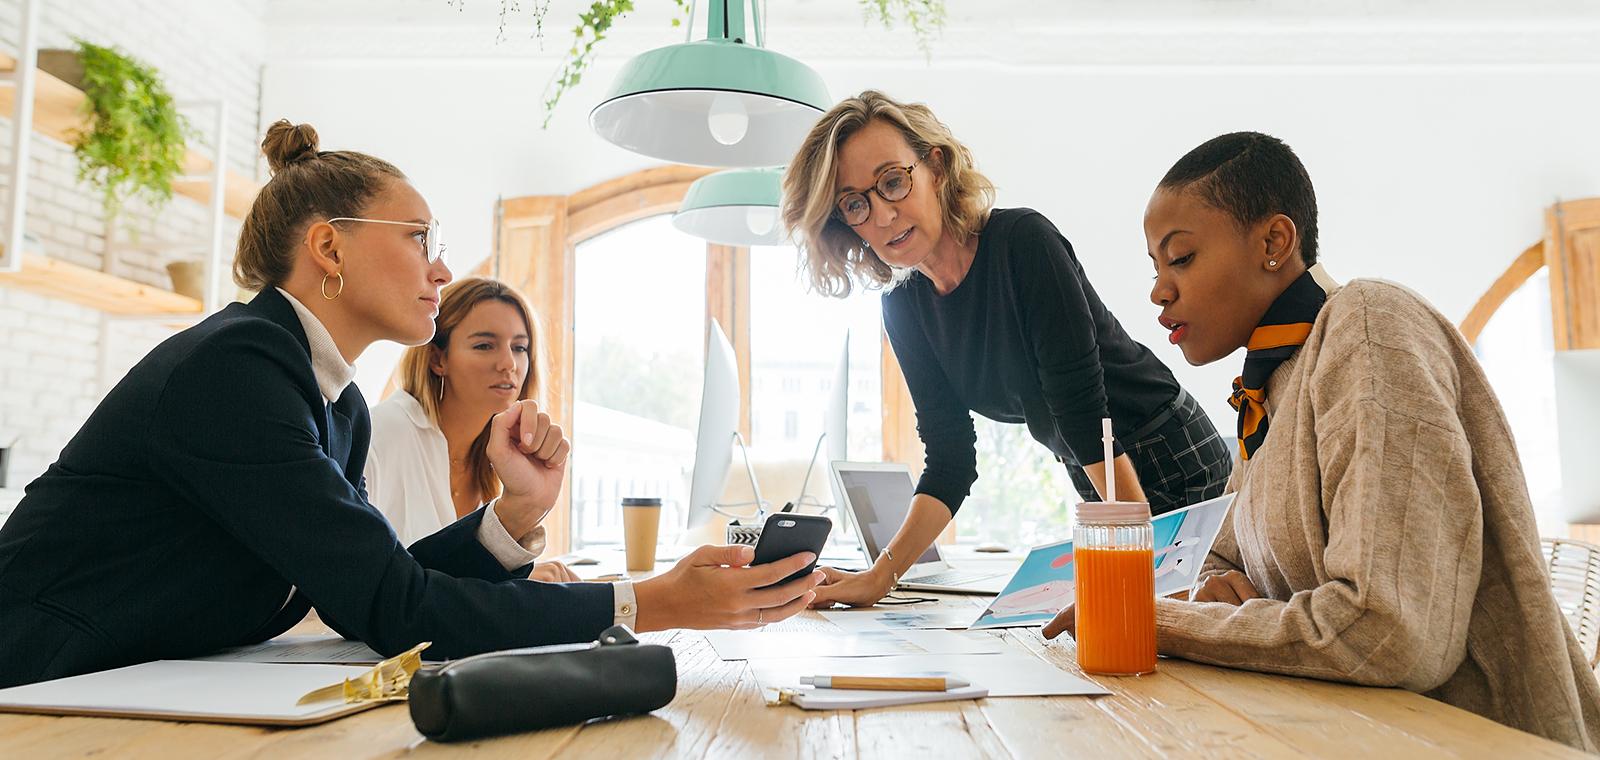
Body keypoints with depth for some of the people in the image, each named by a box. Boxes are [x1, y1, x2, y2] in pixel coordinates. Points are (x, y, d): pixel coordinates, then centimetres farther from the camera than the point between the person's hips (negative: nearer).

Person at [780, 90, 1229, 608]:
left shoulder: (1024, 240, -24)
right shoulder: (902, 310, -5)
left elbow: (1084, 412, -28)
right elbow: (950, 462, -8)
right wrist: (879, 578, -18)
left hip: (1173, 464, -6)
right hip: (1096, 486, 6)